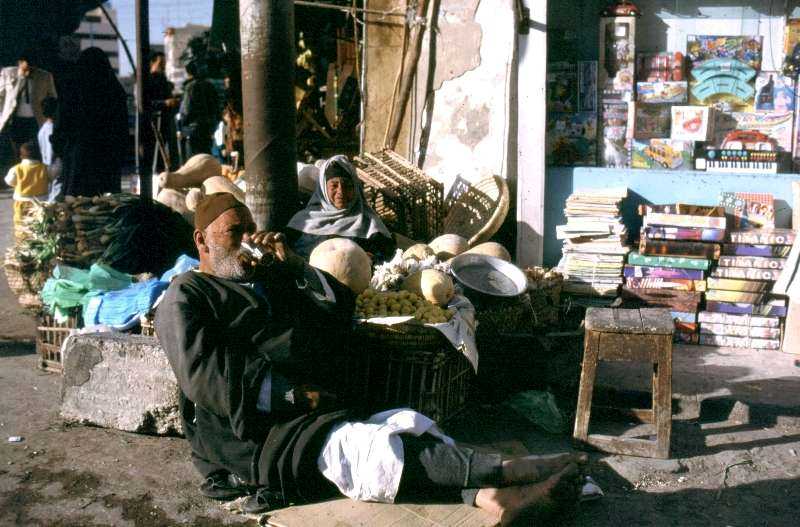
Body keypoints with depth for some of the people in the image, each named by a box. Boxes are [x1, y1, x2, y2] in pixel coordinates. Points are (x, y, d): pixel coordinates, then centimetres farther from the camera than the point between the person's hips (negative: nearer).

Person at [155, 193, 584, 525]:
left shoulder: (268, 281, 27)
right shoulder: (186, 296, 4)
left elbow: (340, 308, 23)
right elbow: (203, 373, -12)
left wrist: (291, 263, 9)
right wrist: (291, 394, -16)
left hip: (312, 420, 8)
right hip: (248, 439, -7)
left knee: (409, 423, -17)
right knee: (371, 448, -29)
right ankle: (502, 471, -31)